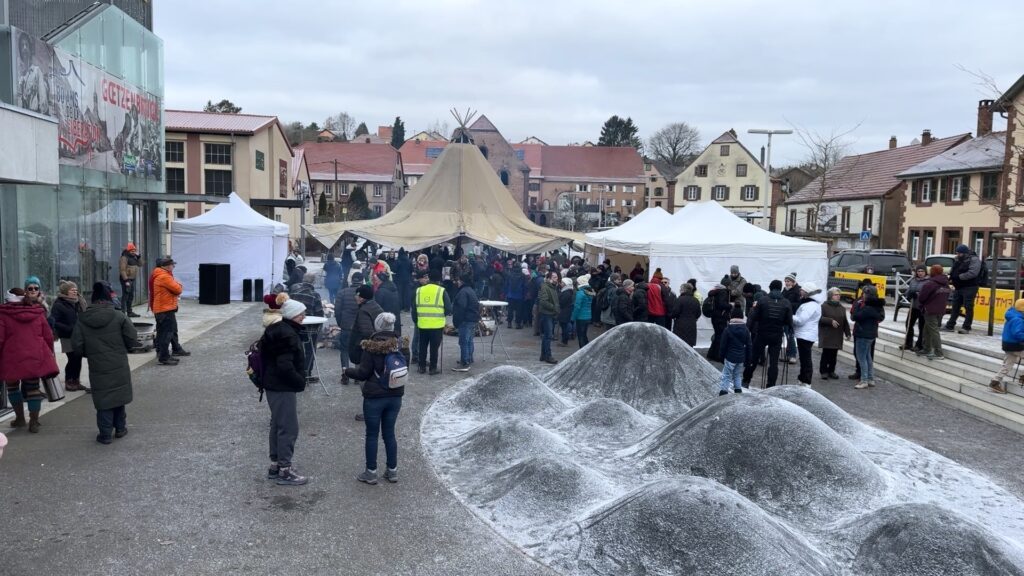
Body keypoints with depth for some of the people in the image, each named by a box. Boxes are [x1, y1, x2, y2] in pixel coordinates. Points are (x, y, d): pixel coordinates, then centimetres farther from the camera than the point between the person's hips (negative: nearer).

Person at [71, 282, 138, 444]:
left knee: (103, 399, 6)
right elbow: (132, 338, -8)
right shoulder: (119, 317, -10)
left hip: (97, 368, 0)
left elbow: (76, 345, -4)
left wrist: (88, 354, 16)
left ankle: (105, 433, 9)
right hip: (119, 366, 0)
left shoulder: (82, 320, -4)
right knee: (119, 394, 16)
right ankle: (120, 428, 26)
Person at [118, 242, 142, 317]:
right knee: (125, 296, -10)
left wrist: (138, 256, 1)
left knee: (131, 296, 13)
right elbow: (122, 270, -17)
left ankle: (129, 312, 21)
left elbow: (140, 264, 14)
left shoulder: (133, 257, 17)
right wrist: (126, 280, -23)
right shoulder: (124, 258, -11)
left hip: (133, 279, 9)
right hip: (127, 279, -9)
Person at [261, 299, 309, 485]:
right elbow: (285, 366, -28)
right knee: (289, 428, -4)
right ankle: (284, 471, 3)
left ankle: (275, 465, 28)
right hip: (283, 388, -11)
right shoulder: (287, 335, -21)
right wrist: (300, 381, -15)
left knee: (278, 424, 18)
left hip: (274, 385, 11)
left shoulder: (278, 330, 11)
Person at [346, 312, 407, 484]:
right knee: (389, 433, 15)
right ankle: (392, 471, 20)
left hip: (374, 397, -4)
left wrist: (348, 371, 7)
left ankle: (371, 472, 14)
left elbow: (363, 373, -11)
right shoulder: (401, 345, -1)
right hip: (395, 396, 5)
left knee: (372, 434, 7)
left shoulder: (372, 347, -15)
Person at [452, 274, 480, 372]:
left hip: (466, 320, -11)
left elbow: (460, 308, -23)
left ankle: (464, 364, -10)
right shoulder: (472, 291, 16)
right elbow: (477, 306, 23)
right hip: (473, 319, 11)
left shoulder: (463, 292, -18)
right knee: (469, 341, 20)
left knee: (463, 342, -9)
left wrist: (456, 322, -18)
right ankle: (469, 359, 31)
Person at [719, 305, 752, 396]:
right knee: (738, 375, 16)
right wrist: (748, 360, 12)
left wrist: (722, 357, 6)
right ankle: (738, 389, 16)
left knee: (726, 376, 2)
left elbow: (723, 346, -6)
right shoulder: (745, 330, 1)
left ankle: (724, 391, -2)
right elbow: (749, 346, 5)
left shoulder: (727, 330, -10)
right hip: (741, 358, 4)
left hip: (730, 358, -4)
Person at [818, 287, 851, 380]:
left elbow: (845, 322, 16)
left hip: (837, 336, 5)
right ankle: (823, 371, 2)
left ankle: (831, 371, 15)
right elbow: (820, 318, -11)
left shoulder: (842, 308, 14)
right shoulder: (824, 306, -3)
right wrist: (830, 321, -20)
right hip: (826, 335, -5)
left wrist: (847, 333, 10)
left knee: (834, 354, 6)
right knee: (826, 353, -5)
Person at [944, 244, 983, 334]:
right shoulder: (958, 260, 14)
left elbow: (973, 273, -23)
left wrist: (959, 277, -20)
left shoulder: (974, 259, -10)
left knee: (968, 307, -4)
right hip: (958, 287, 8)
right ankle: (950, 325, 17)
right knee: (955, 306, 12)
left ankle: (966, 327, -2)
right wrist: (951, 277, -2)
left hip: (969, 287, -8)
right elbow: (952, 270, 20)